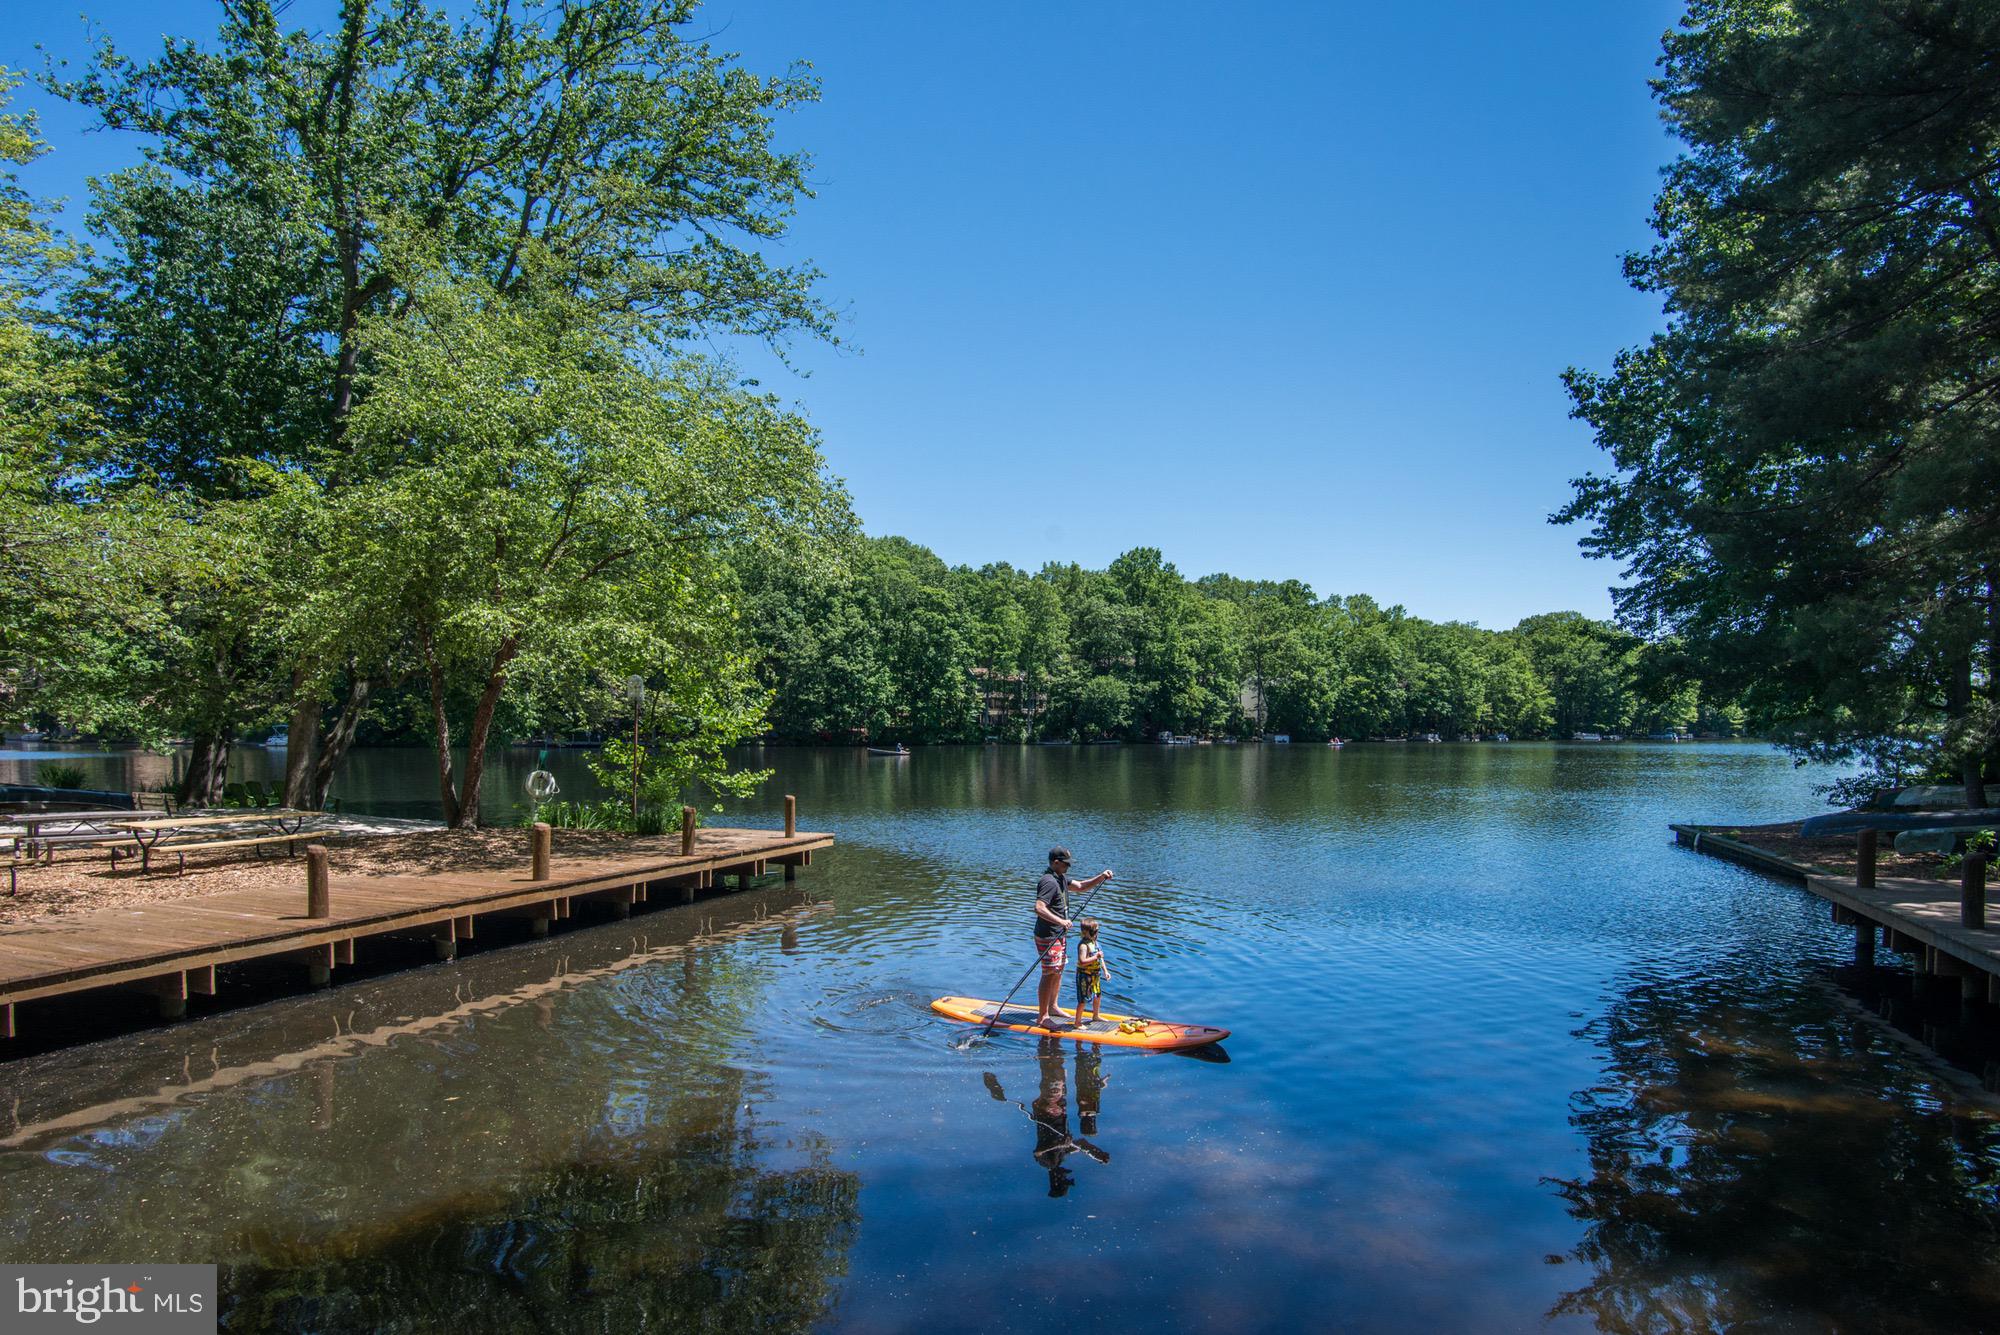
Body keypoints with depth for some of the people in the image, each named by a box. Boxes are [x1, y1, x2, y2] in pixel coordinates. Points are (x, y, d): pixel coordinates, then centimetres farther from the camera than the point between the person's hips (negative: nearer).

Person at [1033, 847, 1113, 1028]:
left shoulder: (1060, 878, 11)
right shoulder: (1049, 882, -22)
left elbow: (1081, 886, 18)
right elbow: (1039, 908, -32)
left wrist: (1101, 877, 4)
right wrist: (1060, 921, -35)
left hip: (1060, 935, 10)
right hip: (1048, 937, -10)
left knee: (1058, 971, 20)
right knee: (1049, 975, -7)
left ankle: (1053, 1007, 35)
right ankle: (1042, 1017, 0)